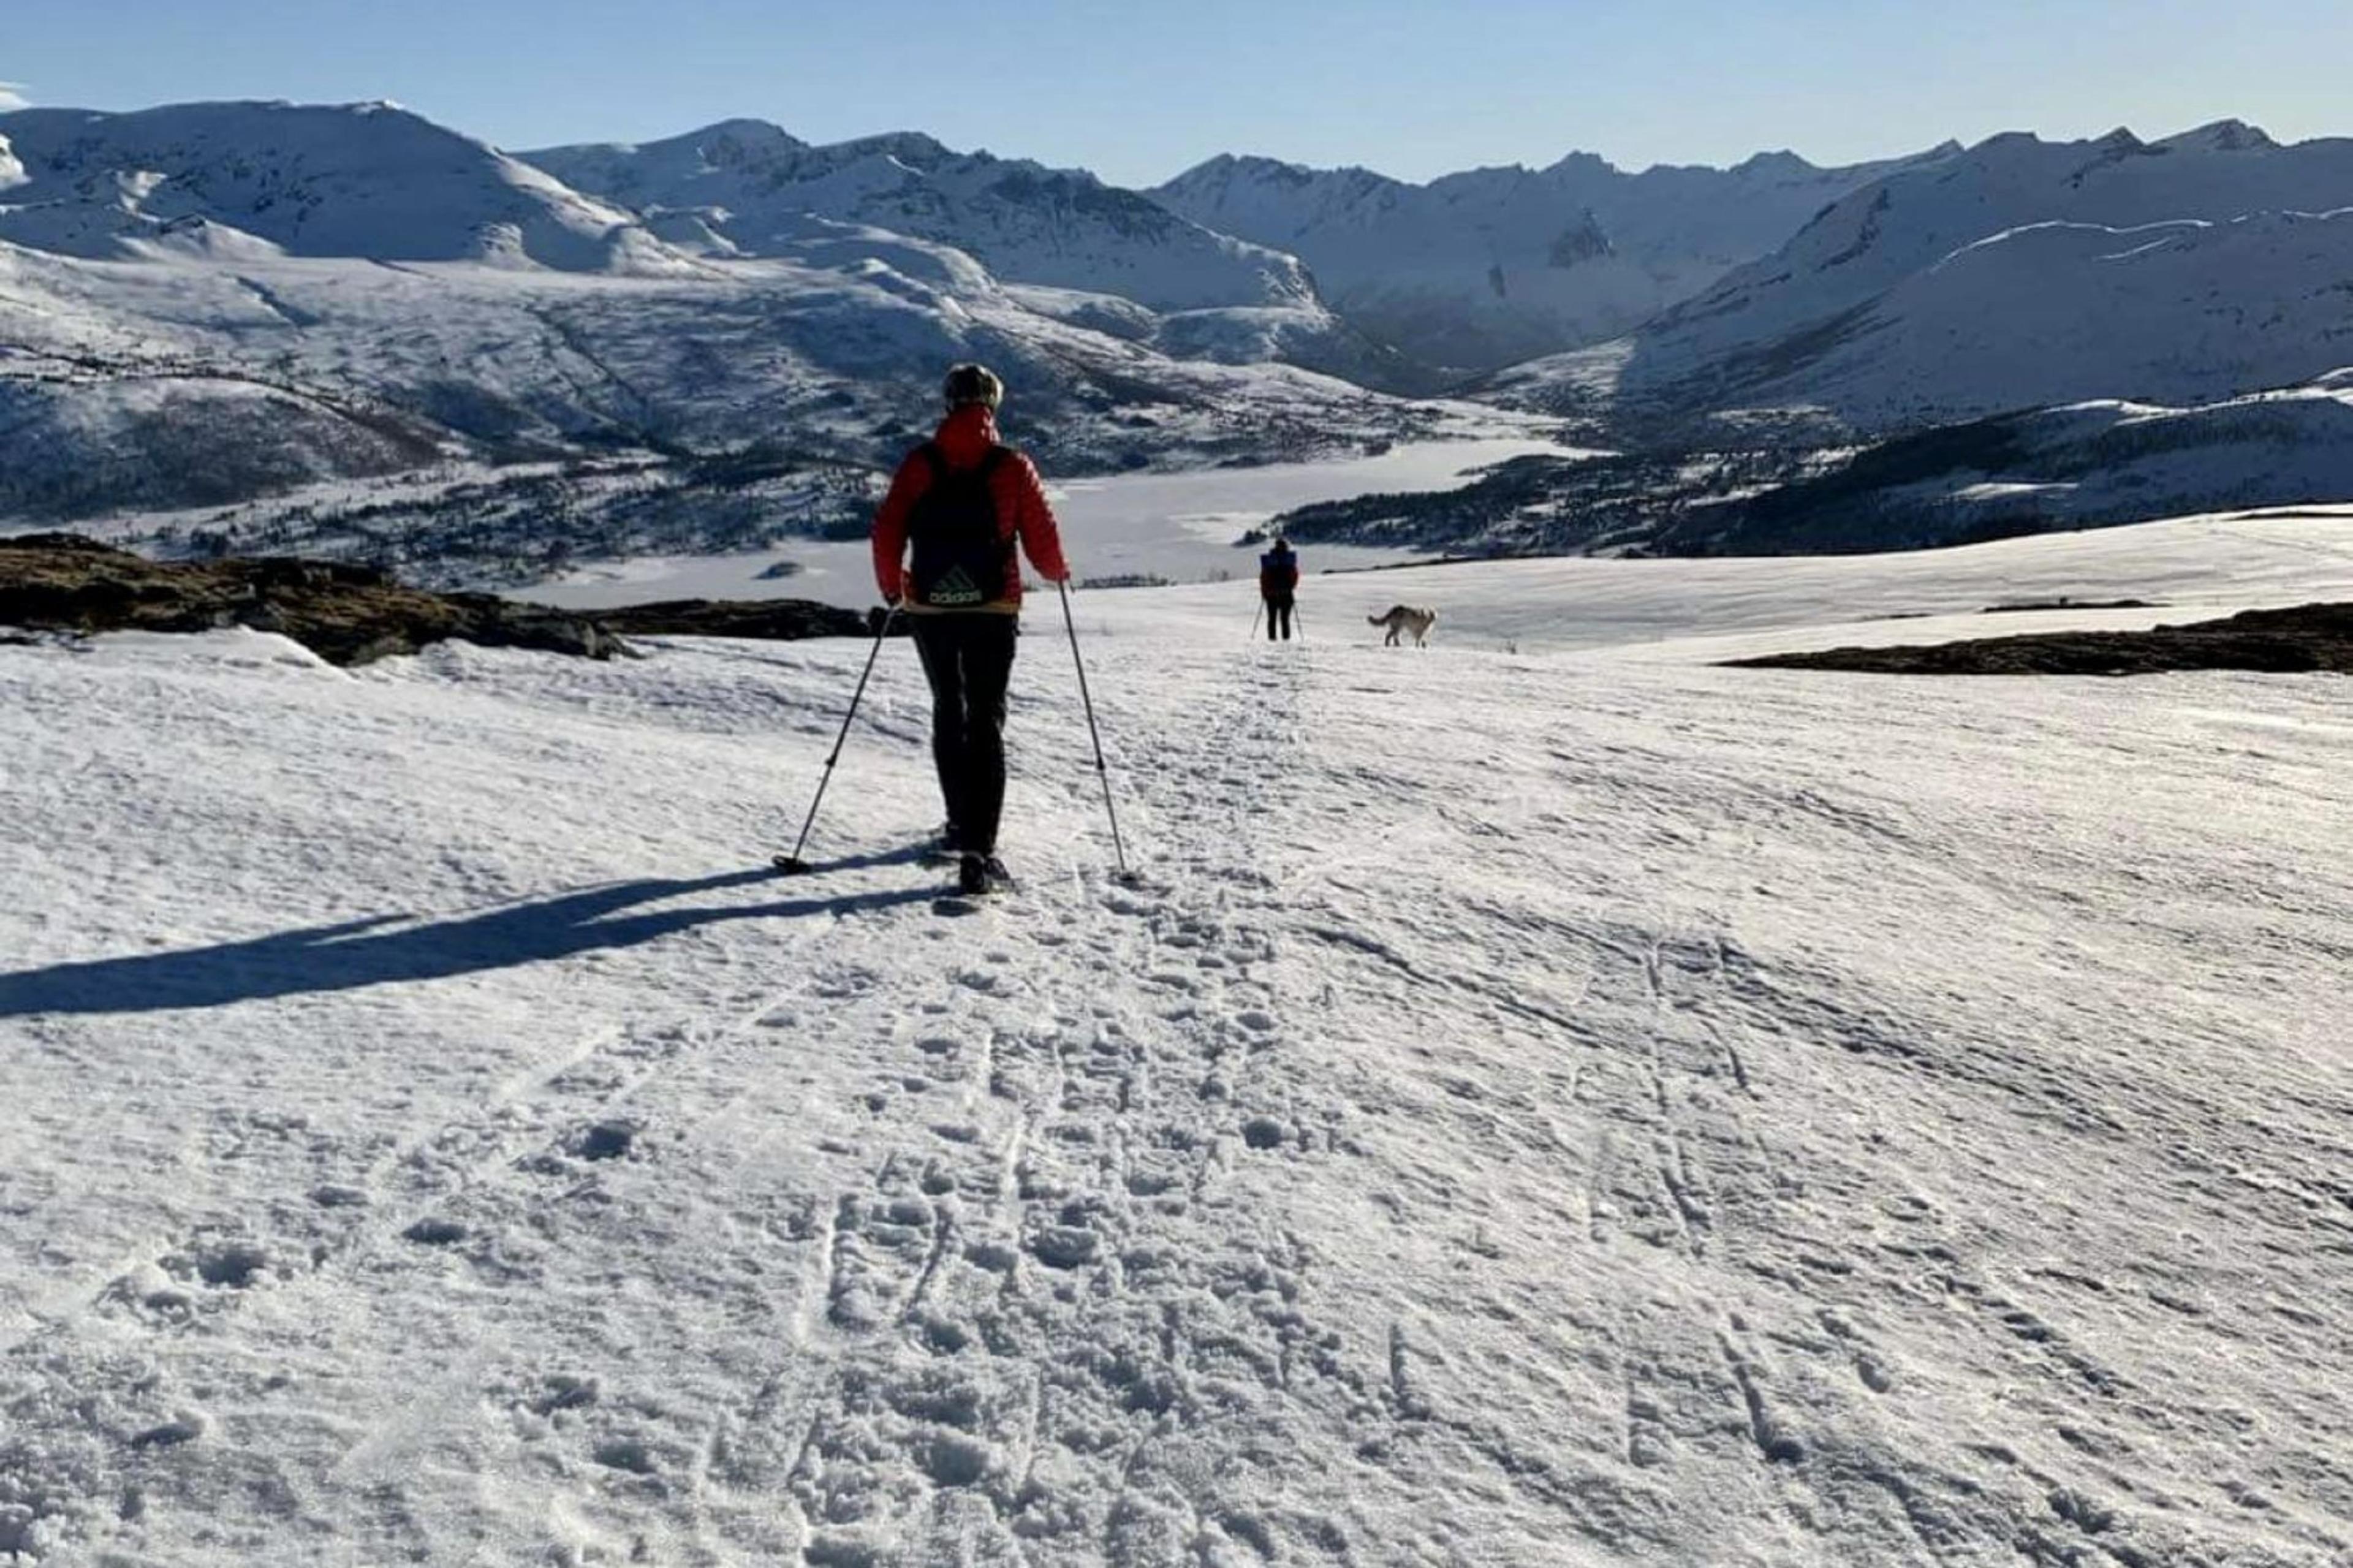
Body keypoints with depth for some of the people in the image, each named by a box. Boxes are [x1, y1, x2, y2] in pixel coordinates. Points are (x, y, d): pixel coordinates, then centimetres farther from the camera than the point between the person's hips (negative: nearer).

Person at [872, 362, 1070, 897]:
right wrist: (1058, 573, 16)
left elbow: (887, 532, -3)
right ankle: (978, 852, -8)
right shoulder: (1013, 467, -5)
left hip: (929, 609, 2)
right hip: (993, 611, -2)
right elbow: (1042, 542, -6)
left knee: (948, 711, 20)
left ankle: (962, 825, 28)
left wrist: (891, 587, 15)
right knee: (987, 722, 1)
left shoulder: (919, 464, 0)